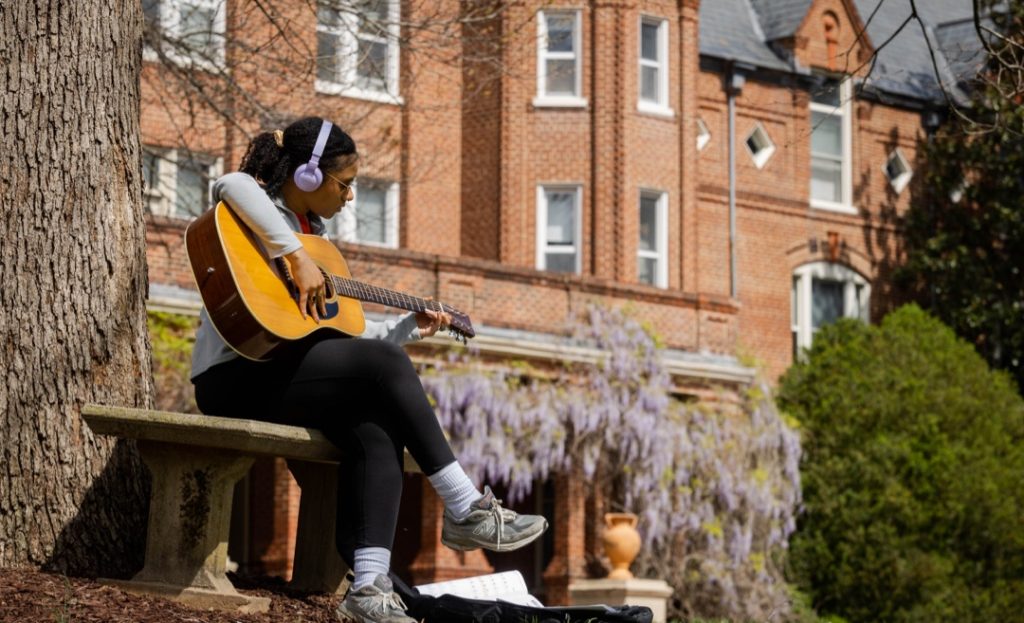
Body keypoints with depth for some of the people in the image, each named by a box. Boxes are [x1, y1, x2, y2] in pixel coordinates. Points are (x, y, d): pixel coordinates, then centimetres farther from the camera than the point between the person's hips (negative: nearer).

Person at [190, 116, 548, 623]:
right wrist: (297, 258, -31)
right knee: (386, 366, -22)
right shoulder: (259, 207, -3)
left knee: (376, 433, -21)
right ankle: (466, 510, -18)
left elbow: (335, 329, 22)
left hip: (276, 372, 8)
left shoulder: (312, 232, 22)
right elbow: (231, 185, -32)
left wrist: (408, 328, 18)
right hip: (231, 376, -8)